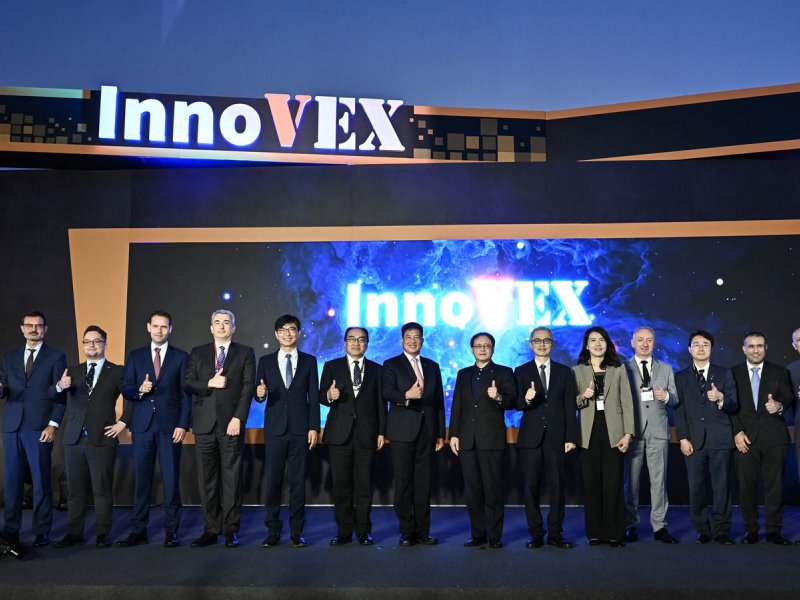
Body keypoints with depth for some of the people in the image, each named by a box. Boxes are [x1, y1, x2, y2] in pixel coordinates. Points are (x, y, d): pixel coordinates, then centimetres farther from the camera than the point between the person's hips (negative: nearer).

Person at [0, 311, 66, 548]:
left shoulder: (56, 357, 5)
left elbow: (60, 395, 0)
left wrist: (53, 424, -8)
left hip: (39, 427, -3)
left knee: (41, 481, -2)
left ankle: (42, 532, 5)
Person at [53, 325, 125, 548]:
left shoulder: (117, 372, 4)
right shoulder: (73, 371, 12)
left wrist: (123, 423, -4)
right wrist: (61, 386, -24)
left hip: (102, 439, -3)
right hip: (74, 439, 3)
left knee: (102, 489, 0)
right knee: (75, 489, 8)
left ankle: (102, 534, 8)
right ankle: (74, 532, 17)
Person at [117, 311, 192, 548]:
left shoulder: (181, 357, 5)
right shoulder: (135, 356, 11)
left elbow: (186, 394, 2)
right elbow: (125, 389, 8)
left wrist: (183, 425, -7)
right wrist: (139, 390, -14)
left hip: (170, 425, -2)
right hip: (142, 425, 2)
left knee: (171, 478, 0)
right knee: (141, 478, 5)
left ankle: (171, 530, 9)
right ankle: (138, 530, 13)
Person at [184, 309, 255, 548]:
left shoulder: (245, 353, 7)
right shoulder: (198, 353, 14)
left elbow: (248, 387, -1)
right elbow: (187, 384, 6)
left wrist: (238, 418, -11)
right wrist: (210, 383, -11)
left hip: (231, 423, -2)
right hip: (204, 424, 2)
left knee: (232, 479, -1)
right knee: (207, 480, 5)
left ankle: (231, 531, 6)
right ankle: (210, 530, 12)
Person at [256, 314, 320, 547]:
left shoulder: (309, 361, 7)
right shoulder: (266, 361, 8)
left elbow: (314, 396, 5)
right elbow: (260, 395, 8)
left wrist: (314, 427, -2)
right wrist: (260, 394, -17)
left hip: (300, 429, 0)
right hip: (275, 428, 1)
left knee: (298, 481, 3)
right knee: (273, 480, 2)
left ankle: (296, 531, 10)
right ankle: (273, 530, 12)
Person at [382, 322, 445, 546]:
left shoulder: (432, 367, 16)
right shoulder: (391, 365, 4)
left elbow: (439, 401, 16)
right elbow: (387, 393, -12)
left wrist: (441, 433, 12)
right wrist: (407, 395, -33)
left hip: (427, 432, 3)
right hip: (402, 432, -3)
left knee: (424, 483, 4)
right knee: (403, 483, -1)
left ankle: (423, 532, 12)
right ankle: (407, 532, 7)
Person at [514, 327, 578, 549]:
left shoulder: (564, 372, 10)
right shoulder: (521, 372, 8)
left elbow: (570, 407, 7)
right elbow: (516, 405, 1)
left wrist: (571, 437, -1)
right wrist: (526, 399, -22)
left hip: (556, 437, 1)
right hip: (530, 437, 0)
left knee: (557, 487, 2)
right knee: (530, 487, 1)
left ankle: (555, 533, 12)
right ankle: (536, 534, 11)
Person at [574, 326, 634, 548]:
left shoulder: (618, 369, 8)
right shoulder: (577, 370, 8)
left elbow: (627, 403, 4)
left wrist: (628, 433, -4)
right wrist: (583, 396, -12)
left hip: (612, 432, -1)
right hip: (588, 433, 1)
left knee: (613, 484, -2)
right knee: (591, 484, 3)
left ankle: (615, 533, 7)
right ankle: (595, 533, 12)